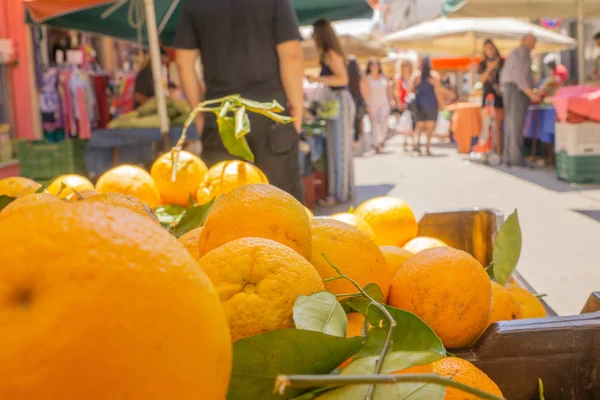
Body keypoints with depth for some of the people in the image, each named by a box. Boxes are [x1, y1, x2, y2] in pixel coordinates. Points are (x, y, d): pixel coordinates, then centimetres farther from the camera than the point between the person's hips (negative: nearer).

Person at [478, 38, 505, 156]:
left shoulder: (502, 62, 6)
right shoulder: (483, 64, 12)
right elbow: (481, 79, -1)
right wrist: (490, 68, -12)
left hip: (499, 97, -2)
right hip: (487, 97, 2)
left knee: (497, 128, -7)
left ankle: (498, 153, -8)